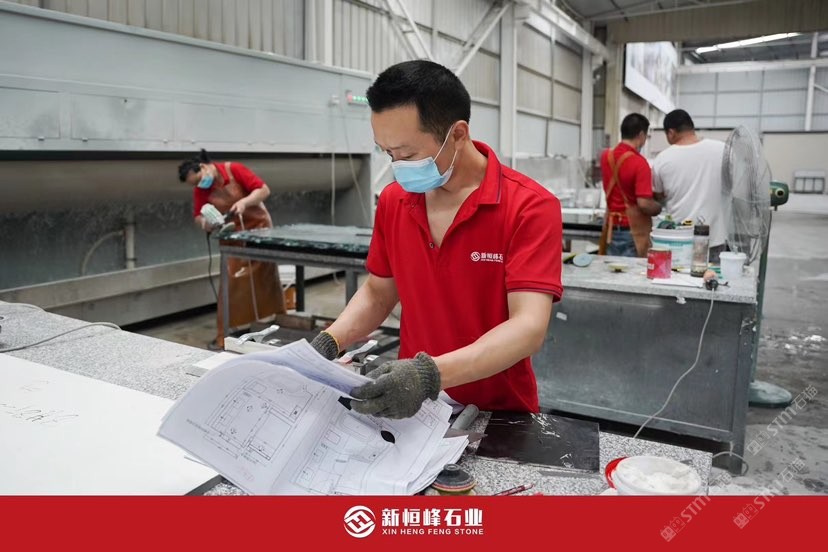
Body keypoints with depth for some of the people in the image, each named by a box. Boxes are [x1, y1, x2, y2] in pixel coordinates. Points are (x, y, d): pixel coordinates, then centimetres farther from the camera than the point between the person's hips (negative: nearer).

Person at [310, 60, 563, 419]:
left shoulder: (529, 207, -16)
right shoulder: (392, 201, 1)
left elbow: (529, 328, -24)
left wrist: (431, 375, -37)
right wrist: (327, 342, -6)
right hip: (414, 407, 3)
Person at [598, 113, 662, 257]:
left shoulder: (606, 156, 3)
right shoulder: (639, 162, -18)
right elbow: (644, 204, -22)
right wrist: (659, 207, -3)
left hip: (611, 230, 6)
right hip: (632, 232, -6)